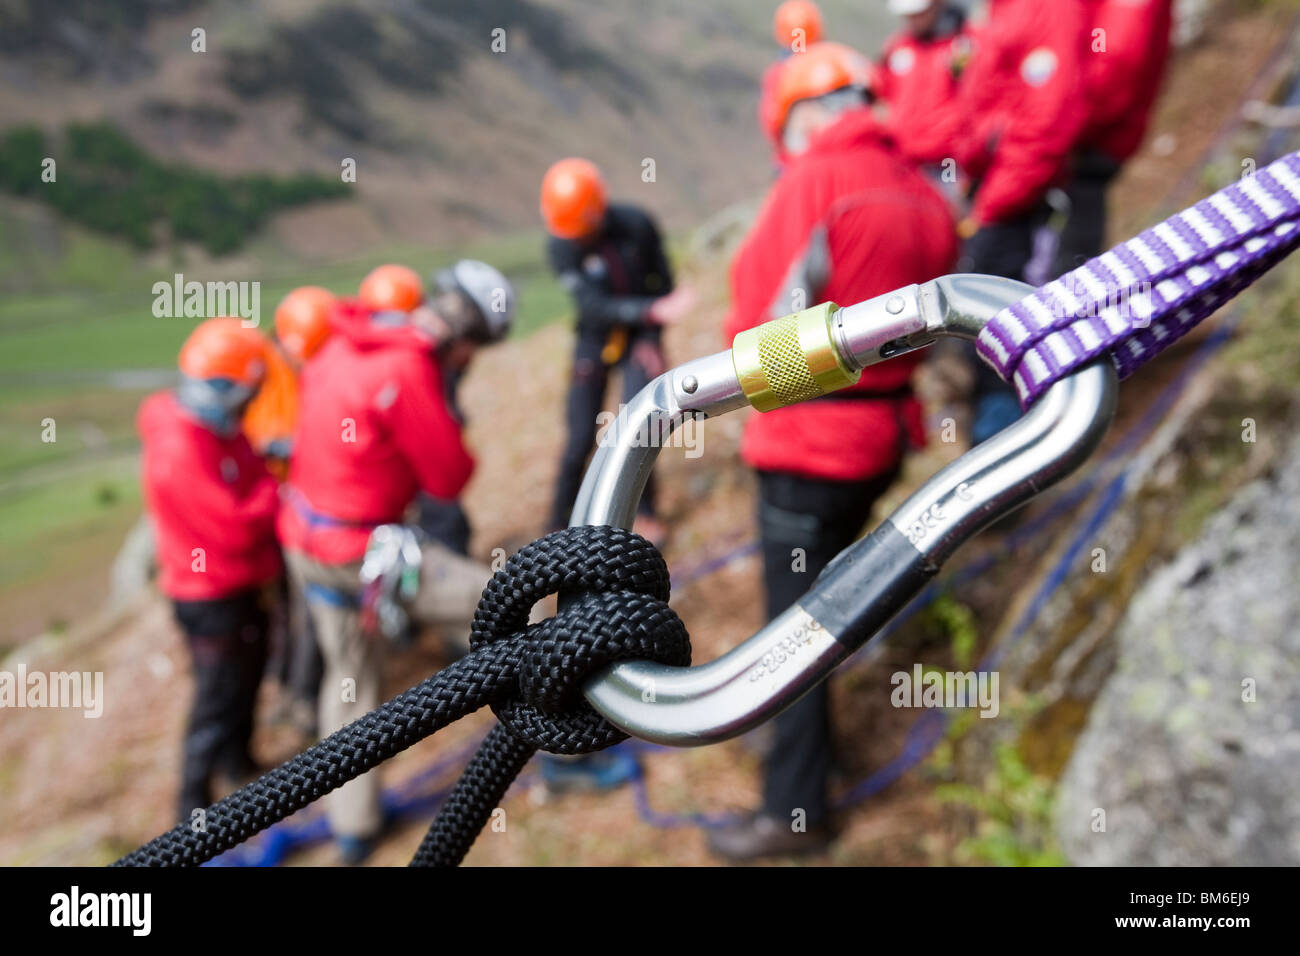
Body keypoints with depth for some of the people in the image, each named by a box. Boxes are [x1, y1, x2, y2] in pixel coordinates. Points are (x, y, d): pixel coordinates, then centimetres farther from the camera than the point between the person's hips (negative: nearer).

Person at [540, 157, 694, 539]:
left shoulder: (636, 225, -16)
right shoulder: (561, 247, -18)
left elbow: (663, 280, -2)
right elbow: (595, 306, -28)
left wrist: (652, 339, -6)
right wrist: (654, 310, -41)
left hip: (638, 336, 0)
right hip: (594, 341, 0)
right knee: (580, 439, -1)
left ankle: (644, 512, 7)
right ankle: (560, 524, 17)